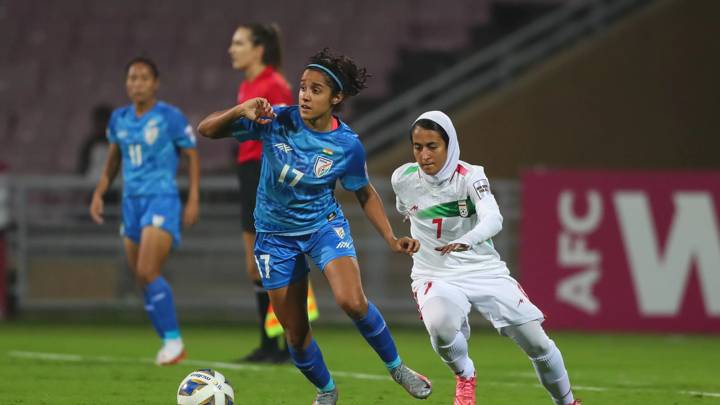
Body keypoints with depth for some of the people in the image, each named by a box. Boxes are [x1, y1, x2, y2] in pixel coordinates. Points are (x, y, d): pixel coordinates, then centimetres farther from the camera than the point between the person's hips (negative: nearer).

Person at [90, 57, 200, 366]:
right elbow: (112, 160, 22)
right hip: (132, 201, 6)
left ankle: (173, 339, -10)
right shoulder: (119, 119, 9)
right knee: (142, 278, 6)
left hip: (162, 200, -6)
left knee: (148, 273, -19)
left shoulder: (170, 117, -6)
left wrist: (193, 200, -5)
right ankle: (169, 343, 18)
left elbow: (192, 156, 1)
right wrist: (98, 194, 14)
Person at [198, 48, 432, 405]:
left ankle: (396, 367, -3)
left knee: (352, 301, -27)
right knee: (295, 333, 6)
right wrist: (241, 110, -35)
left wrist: (391, 238, -9)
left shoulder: (347, 145, -15)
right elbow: (206, 129, -16)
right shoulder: (275, 121, -18)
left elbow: (365, 194, 2)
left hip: (325, 224, -1)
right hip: (276, 235, 1)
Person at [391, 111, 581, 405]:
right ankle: (464, 376, -2)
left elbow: (493, 219, -35)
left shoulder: (470, 176, -16)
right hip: (435, 276, 0)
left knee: (536, 341, -5)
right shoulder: (402, 179, -7)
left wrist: (466, 240, -54)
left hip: (485, 270, 0)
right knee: (439, 325, -35)